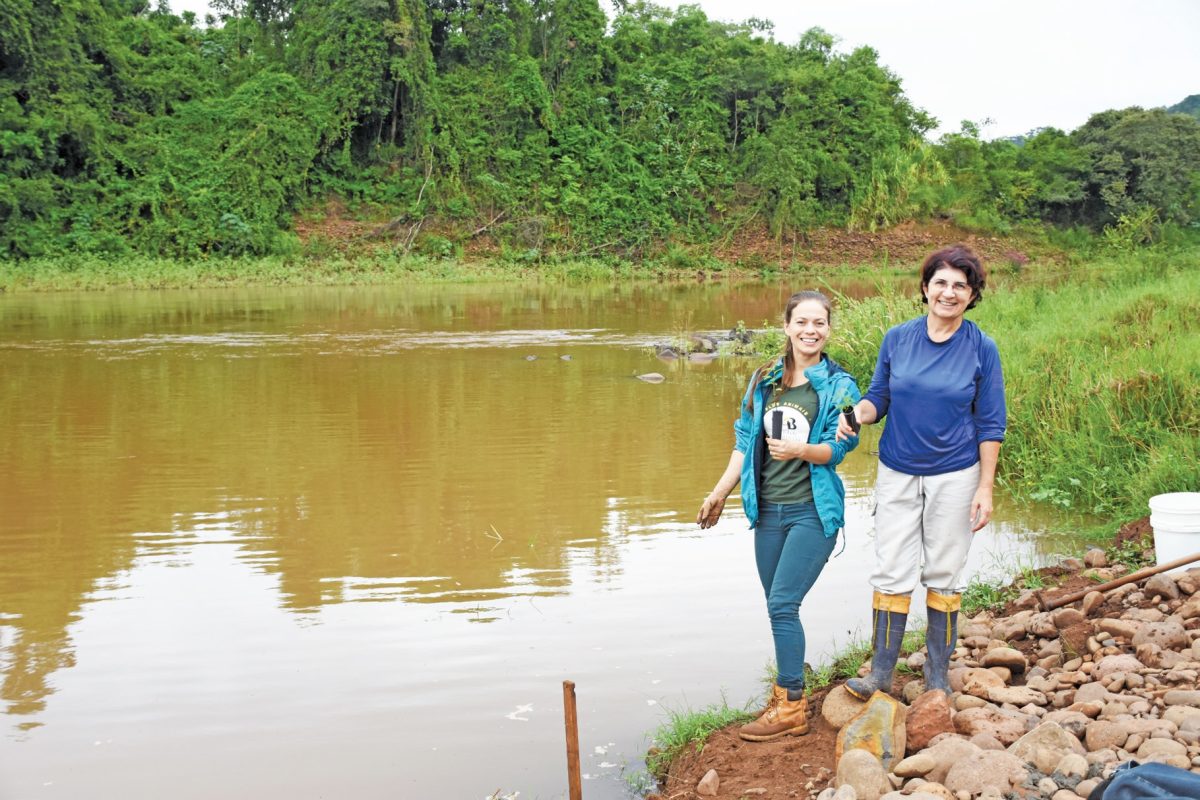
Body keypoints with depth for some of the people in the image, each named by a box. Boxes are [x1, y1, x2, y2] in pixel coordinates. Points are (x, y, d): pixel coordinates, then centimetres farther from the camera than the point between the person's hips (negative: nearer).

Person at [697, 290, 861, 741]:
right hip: (769, 509, 5)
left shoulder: (839, 386, -4)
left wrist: (800, 450, -29)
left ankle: (791, 709, -1)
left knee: (782, 605, -10)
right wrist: (719, 494, 14)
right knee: (777, 607, 10)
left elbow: (838, 448, -11)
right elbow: (745, 442, 13)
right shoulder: (764, 380, 8)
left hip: (813, 510, -5)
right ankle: (787, 691, 24)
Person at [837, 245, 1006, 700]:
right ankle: (880, 675, 11)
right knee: (892, 573, 2)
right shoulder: (897, 338, -2)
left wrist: (985, 487, -6)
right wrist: (860, 413, -16)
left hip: (955, 476, -1)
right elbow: (879, 397, 7)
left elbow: (990, 424, -3)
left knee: (944, 575, 8)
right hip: (898, 473, 2)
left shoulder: (981, 349, -7)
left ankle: (938, 677, 22)